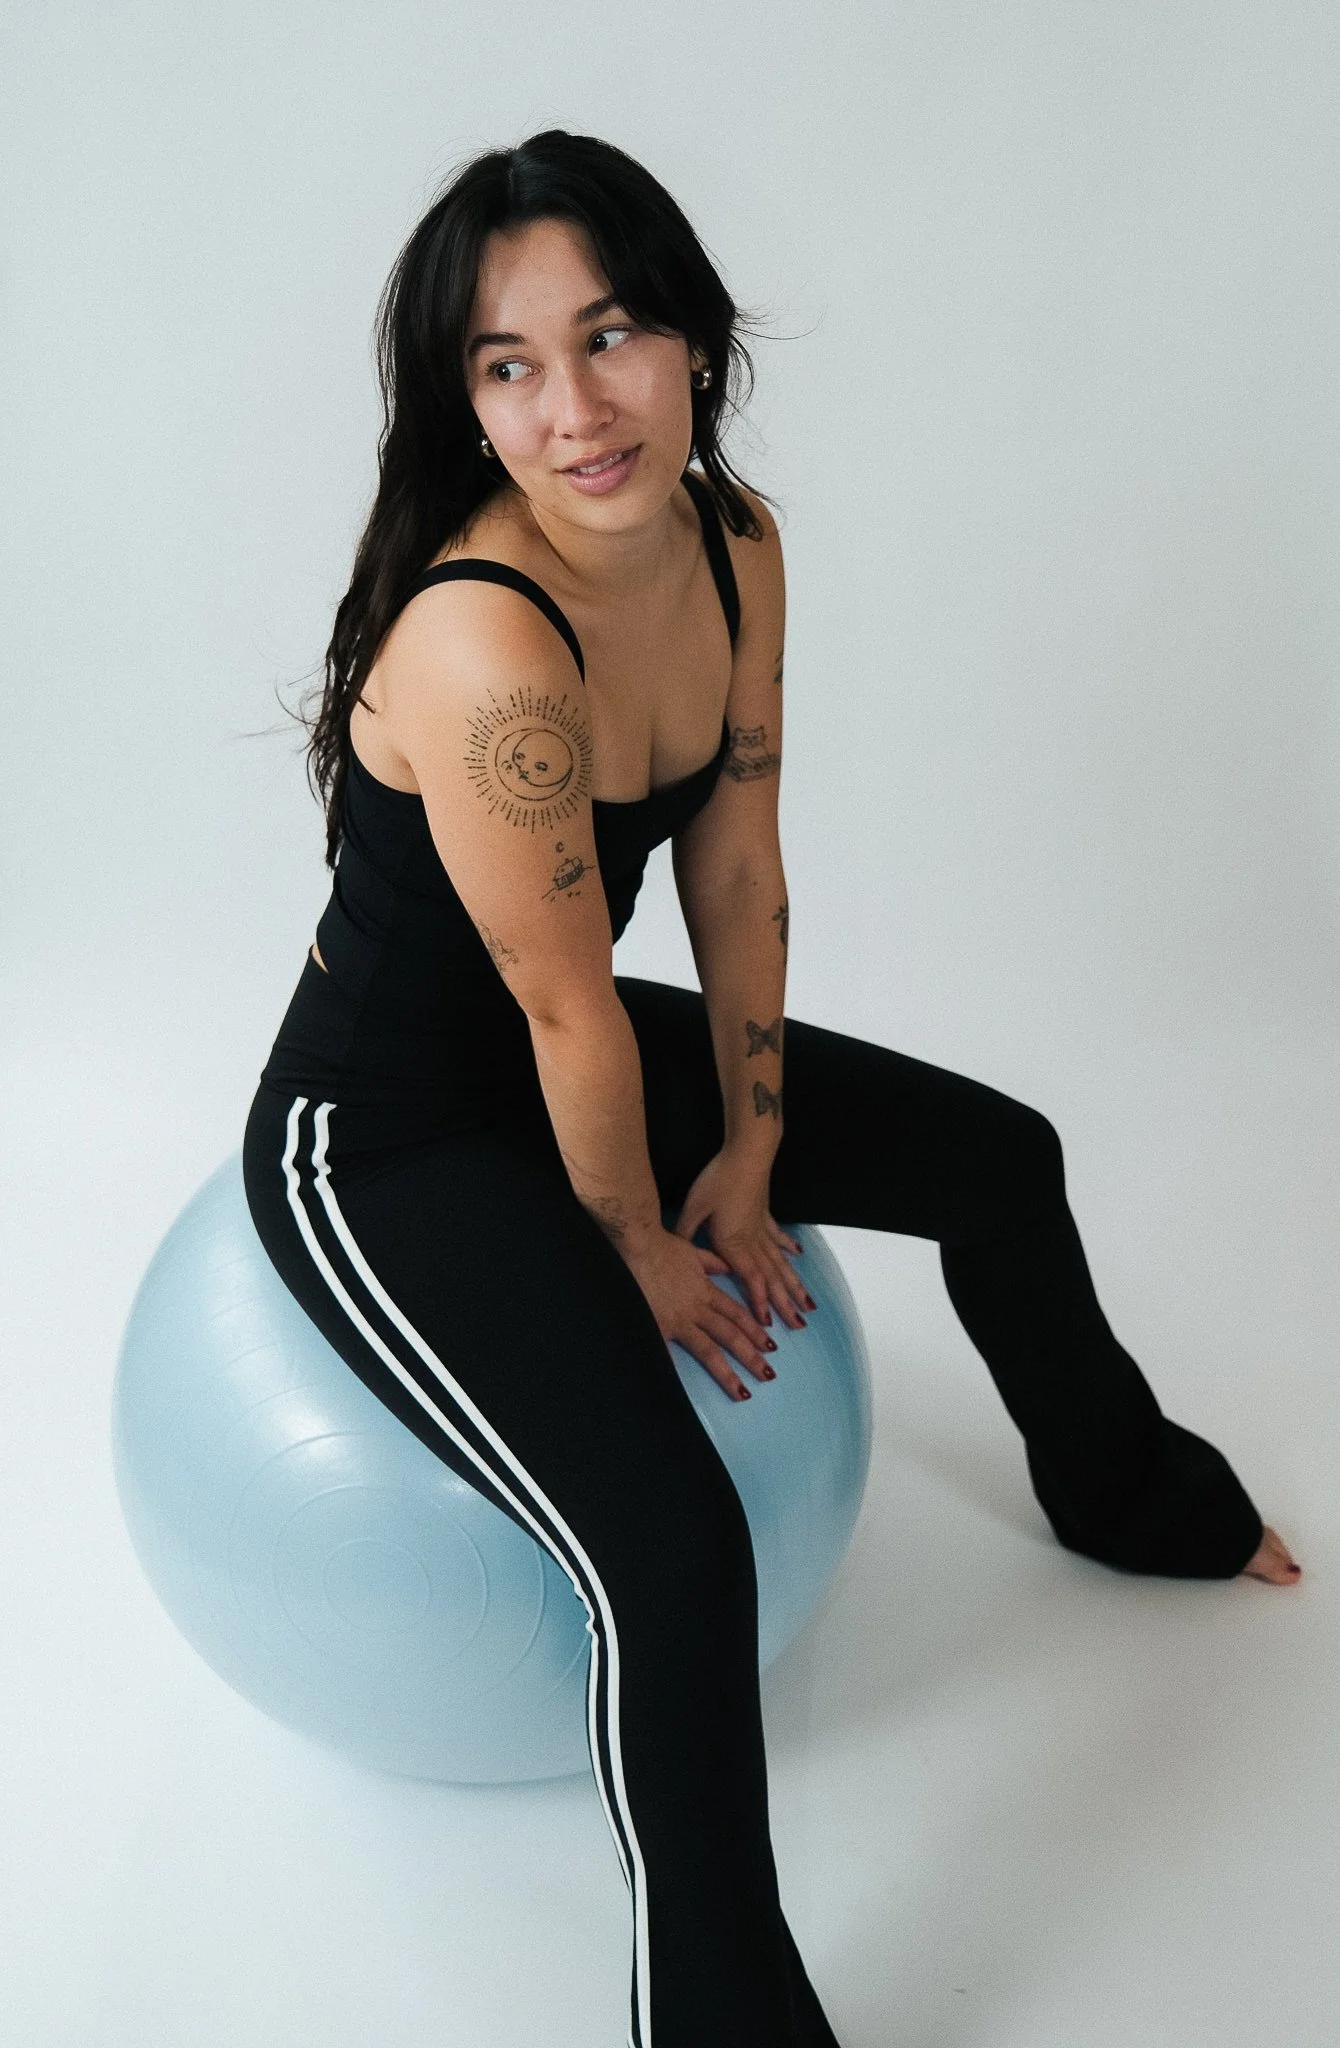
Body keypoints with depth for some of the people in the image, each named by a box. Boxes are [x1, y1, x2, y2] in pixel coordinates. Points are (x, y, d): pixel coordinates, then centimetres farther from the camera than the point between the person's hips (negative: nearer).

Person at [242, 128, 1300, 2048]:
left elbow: (738, 868, -1)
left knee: (997, 1158, 17)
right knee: (674, 1546, -24)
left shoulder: (735, 545, -9)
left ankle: (1123, 1486, 46)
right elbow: (566, 1014, -24)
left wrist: (747, 1152, 3)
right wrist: (641, 1253, -9)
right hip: (382, 1138, -8)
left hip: (567, 1061, 9)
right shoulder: (486, 643, -34)